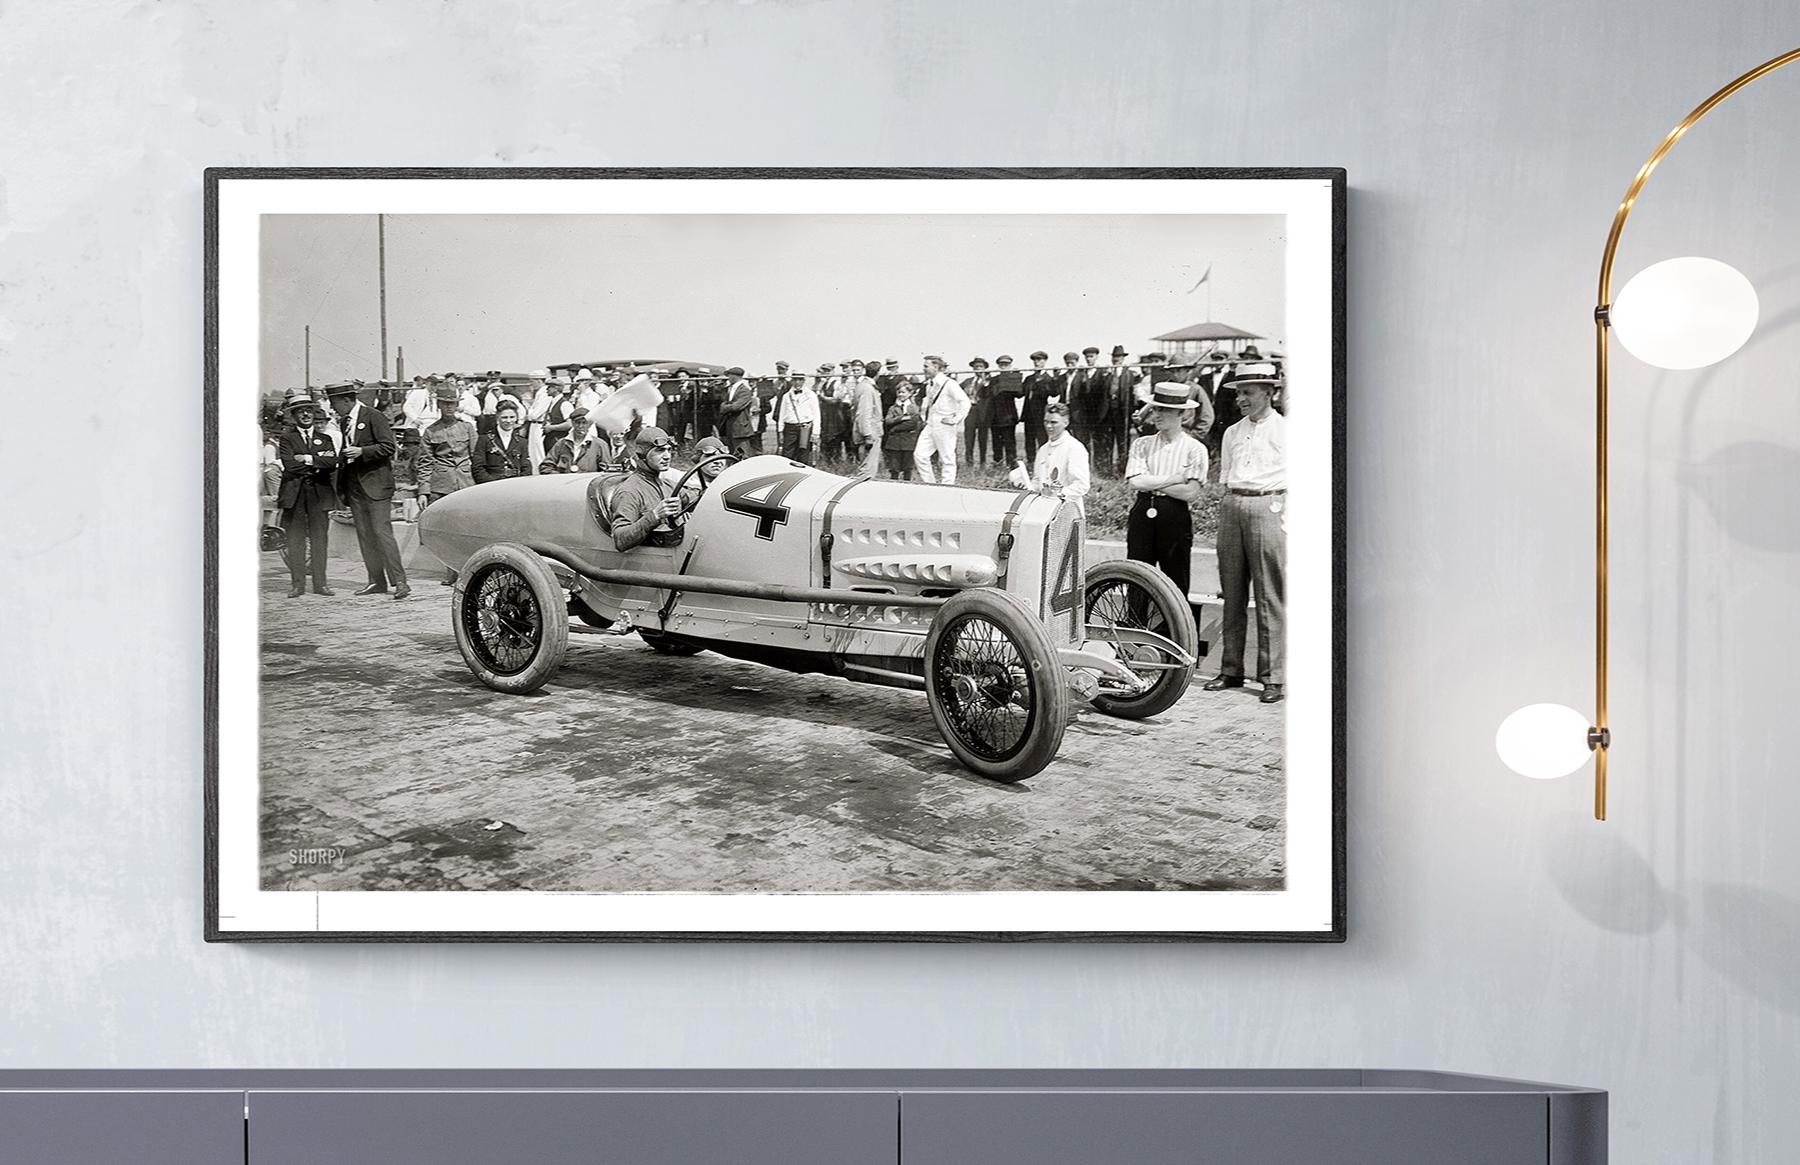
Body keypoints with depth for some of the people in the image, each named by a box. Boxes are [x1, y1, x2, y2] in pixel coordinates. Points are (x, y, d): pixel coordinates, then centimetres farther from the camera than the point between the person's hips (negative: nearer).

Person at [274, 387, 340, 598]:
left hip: (320, 493, 2)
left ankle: (320, 583, 7)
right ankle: (297, 584, 3)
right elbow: (289, 464, -9)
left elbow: (332, 463, -3)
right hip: (294, 493, -2)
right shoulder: (286, 438, 7)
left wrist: (308, 459, -10)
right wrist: (319, 460, -6)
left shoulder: (324, 438, 14)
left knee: (319, 538, 2)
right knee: (295, 539, -1)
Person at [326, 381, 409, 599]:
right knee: (364, 535, 7)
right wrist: (341, 486, 16)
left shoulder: (374, 417, -8)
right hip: (354, 486, 8)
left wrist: (362, 452, -21)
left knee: (382, 532, -12)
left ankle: (399, 581, -12)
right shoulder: (344, 421, 16)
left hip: (375, 483, -8)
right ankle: (376, 581, 12)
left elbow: (389, 446, -12)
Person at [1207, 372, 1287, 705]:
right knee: (1232, 594, 7)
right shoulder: (1232, 432, 18)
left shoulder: (1284, 429, 3)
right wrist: (1227, 510, 11)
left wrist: (1283, 510, -8)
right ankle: (1230, 670, 14)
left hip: (1268, 507, -5)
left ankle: (1272, 677, -3)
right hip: (1232, 507, 5)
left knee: (1270, 597, -6)